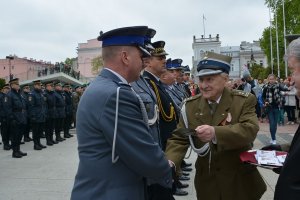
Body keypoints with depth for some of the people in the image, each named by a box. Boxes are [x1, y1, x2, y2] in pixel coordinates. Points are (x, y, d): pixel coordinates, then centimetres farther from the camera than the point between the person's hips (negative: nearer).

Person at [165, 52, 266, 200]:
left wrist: (215, 133, -41)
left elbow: (250, 130, -25)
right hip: (206, 182, 3)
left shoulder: (244, 101, -10)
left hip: (239, 181, -2)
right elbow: (179, 139, -5)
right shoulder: (190, 105, -3)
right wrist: (169, 163, -24)